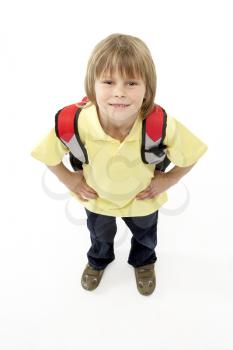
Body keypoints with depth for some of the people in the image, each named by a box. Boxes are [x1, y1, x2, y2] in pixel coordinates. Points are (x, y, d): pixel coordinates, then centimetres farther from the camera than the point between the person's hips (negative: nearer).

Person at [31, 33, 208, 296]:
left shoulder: (161, 125, -39)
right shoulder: (76, 123, -38)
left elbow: (191, 154, -19)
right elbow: (48, 154, -18)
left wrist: (167, 180, -13)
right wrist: (69, 179, -10)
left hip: (142, 198, 0)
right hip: (97, 197, 1)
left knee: (145, 234, 32)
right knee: (100, 233, 33)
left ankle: (143, 262, 69)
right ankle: (98, 261, 70)